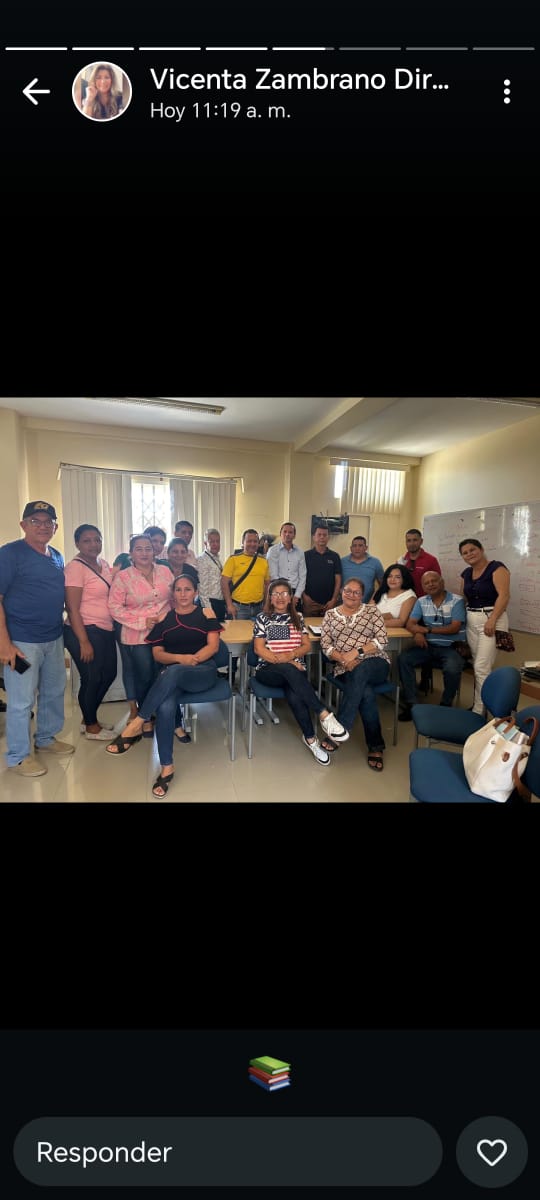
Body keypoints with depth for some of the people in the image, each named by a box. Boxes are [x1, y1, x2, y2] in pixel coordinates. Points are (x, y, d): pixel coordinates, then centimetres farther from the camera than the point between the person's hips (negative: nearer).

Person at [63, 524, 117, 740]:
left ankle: (88, 719, 36)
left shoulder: (103, 563, 9)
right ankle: (91, 726, 26)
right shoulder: (75, 567, -14)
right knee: (91, 679, 5)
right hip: (85, 631, -8)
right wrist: (84, 642, -19)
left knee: (109, 674, 17)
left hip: (106, 630, 8)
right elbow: (72, 609, -17)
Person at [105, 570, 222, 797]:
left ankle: (136, 725, -28)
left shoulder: (206, 613, 10)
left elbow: (213, 645, -1)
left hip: (203, 672, -1)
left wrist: (193, 659, -17)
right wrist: (180, 657, -14)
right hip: (171, 673, 1)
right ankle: (166, 767, -21)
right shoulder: (164, 618, 12)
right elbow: (158, 654, 6)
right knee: (165, 707, -33)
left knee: (172, 672, -38)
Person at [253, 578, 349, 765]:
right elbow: (259, 649, -2)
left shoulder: (297, 618, 17)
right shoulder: (263, 618, 7)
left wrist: (290, 655, -12)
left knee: (294, 695, -34)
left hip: (294, 669, 2)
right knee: (289, 670, -38)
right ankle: (324, 714, -41)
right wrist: (285, 661, -14)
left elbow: (307, 645, 10)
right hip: (268, 669, -2)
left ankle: (310, 738, -21)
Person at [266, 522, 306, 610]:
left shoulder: (300, 552, 10)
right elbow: (273, 575, -7)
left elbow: (302, 576, 7)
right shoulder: (273, 551, -1)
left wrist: (297, 596, -4)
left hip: (295, 594, 3)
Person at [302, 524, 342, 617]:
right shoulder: (306, 555, 4)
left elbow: (338, 580, 5)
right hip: (310, 602, -1)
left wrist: (334, 599, -4)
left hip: (328, 603, 1)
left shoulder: (334, 556, 7)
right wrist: (304, 596, -8)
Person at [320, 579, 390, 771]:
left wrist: (357, 651, -14)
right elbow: (325, 645, 4)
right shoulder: (330, 614, 12)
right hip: (345, 668, 1)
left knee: (360, 672, -37)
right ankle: (375, 746, -17)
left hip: (375, 664, -1)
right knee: (366, 693, -31)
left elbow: (382, 640, -2)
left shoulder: (372, 610, 8)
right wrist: (343, 658, -13)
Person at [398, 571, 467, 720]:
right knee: (403, 659, -18)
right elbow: (410, 624, 1)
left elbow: (454, 628, -13)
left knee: (452, 669, -33)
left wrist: (427, 629, -14)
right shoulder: (421, 602, 8)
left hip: (451, 647, -4)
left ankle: (446, 705, -3)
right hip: (428, 645, 4)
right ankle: (411, 704, -9)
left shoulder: (457, 601, -5)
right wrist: (418, 633, -22)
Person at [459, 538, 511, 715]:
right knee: (477, 666, 9)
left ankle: (479, 709, 0)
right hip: (471, 621, 7)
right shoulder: (466, 573, 14)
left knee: (482, 667, -9)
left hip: (491, 618, -7)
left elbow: (504, 595, -16)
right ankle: (483, 701, 19)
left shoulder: (496, 567, -8)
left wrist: (492, 620, -22)